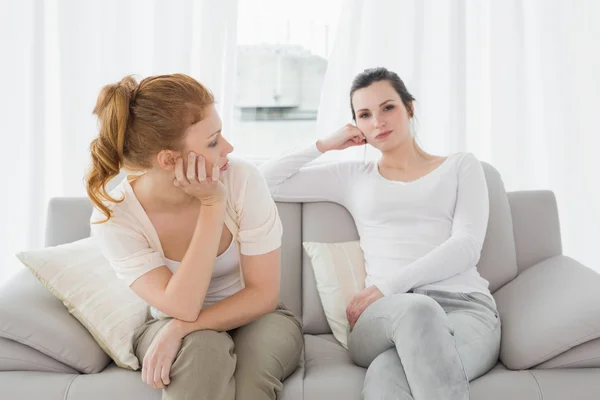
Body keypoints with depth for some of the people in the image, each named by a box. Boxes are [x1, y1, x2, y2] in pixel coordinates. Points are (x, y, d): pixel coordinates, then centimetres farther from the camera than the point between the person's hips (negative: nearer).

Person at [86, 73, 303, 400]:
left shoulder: (242, 179, -21)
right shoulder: (112, 217, -20)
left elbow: (263, 294, -16)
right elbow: (181, 308, -28)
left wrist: (180, 329, -28)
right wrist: (212, 204, -31)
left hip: (254, 318, 1)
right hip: (169, 327, 0)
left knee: (255, 351, -32)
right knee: (203, 347, -34)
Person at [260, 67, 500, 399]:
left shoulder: (461, 166, 18)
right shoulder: (352, 177, 22)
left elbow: (466, 246, 1)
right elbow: (265, 182, 19)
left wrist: (384, 288, -9)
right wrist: (325, 145, 18)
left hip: (465, 306, -1)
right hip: (383, 318, 2)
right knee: (417, 308, -39)